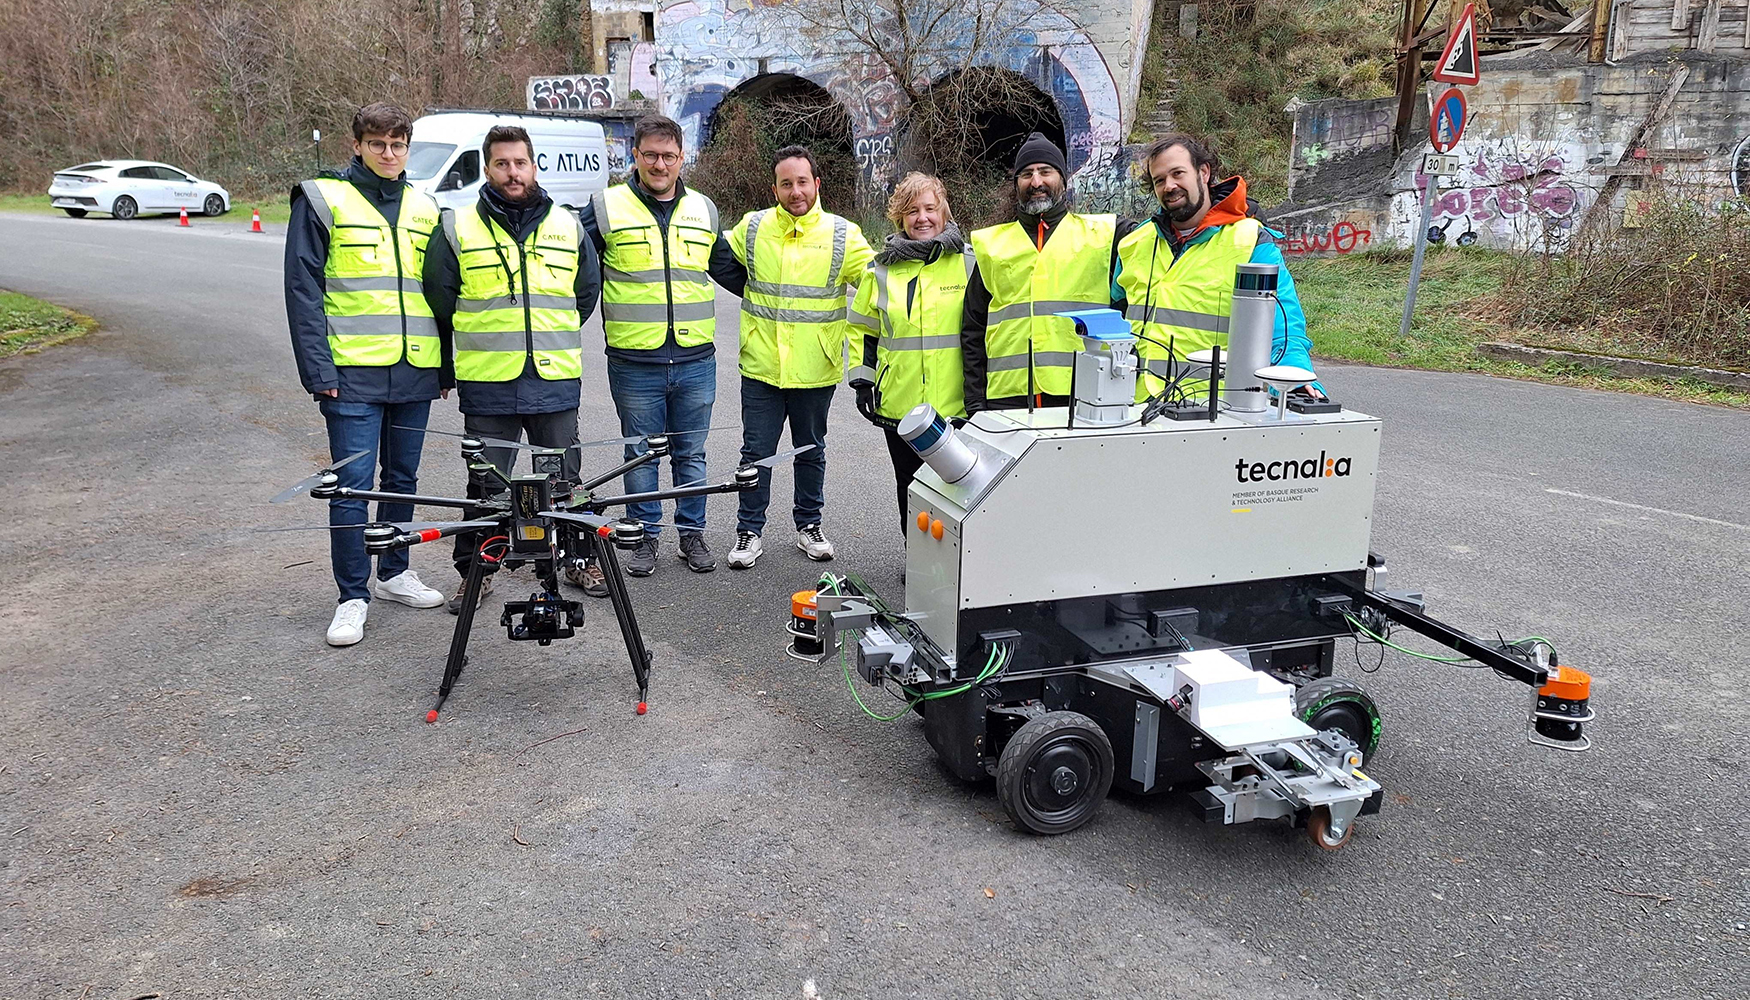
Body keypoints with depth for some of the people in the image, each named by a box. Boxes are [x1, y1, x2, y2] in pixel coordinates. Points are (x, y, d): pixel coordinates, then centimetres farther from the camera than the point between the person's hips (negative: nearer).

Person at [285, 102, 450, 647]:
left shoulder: (424, 209, 13)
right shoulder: (323, 200, -1)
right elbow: (303, 289, -4)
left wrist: (446, 368, 13)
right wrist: (318, 369, -11)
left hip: (415, 371, 5)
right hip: (353, 374, -4)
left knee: (402, 478, 14)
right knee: (353, 484, -4)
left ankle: (394, 572, 29)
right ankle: (353, 597, 6)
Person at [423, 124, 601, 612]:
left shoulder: (568, 227, 7)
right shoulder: (457, 228, 1)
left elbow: (588, 292, 20)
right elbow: (440, 300, 8)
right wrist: (482, 344, 12)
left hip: (556, 381, 1)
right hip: (487, 384, -1)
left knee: (565, 478, 11)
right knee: (486, 483, 6)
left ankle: (580, 558, 26)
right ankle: (475, 571, 20)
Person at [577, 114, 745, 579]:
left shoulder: (703, 210, 11)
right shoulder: (607, 207, 0)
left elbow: (729, 269, 23)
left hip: (696, 360, 2)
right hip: (634, 362, -2)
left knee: (690, 454, 12)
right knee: (641, 454, 9)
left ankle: (692, 533, 25)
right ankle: (644, 537, 22)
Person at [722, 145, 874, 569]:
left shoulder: (843, 234, -3)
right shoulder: (752, 228, 1)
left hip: (815, 370, 0)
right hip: (761, 365, 0)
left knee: (811, 451, 15)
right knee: (756, 452, 6)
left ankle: (809, 526, 31)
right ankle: (749, 531, 19)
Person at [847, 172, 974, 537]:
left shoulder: (968, 263, 3)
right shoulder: (882, 269, 8)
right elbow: (862, 329, 16)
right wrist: (862, 382, 9)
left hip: (957, 407, -2)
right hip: (900, 406, 2)